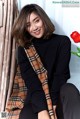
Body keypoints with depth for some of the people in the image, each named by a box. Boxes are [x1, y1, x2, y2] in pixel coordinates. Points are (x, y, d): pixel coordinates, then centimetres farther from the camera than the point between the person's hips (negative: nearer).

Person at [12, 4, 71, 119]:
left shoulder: (62, 41, 1)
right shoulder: (23, 49, 4)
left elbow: (60, 75, -7)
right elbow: (30, 80, -8)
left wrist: (52, 105, -20)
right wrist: (42, 109, -23)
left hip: (58, 96, 1)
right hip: (35, 99, 0)